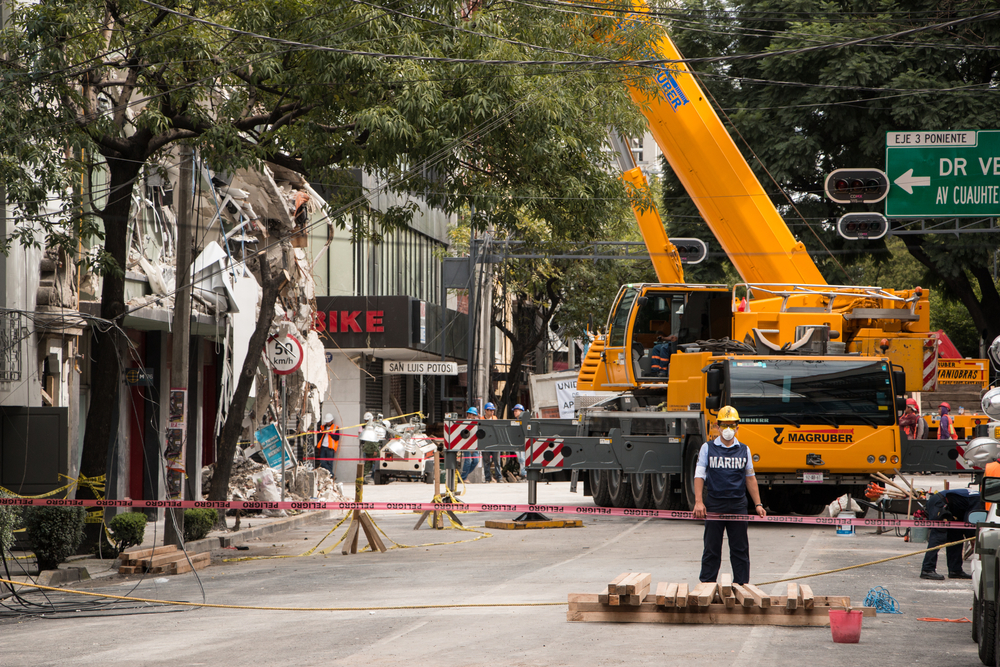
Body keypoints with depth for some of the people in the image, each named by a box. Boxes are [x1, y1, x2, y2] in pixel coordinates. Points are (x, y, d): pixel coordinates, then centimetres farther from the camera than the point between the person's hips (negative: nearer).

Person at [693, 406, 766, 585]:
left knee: (740, 549, 3)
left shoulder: (744, 450, 11)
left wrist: (758, 505, 6)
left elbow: (750, 478, 14)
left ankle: (742, 584, 8)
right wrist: (698, 502, -13)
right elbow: (699, 476, -1)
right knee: (711, 549, 2)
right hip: (714, 505, -1)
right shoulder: (708, 448, 5)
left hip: (738, 505, 2)